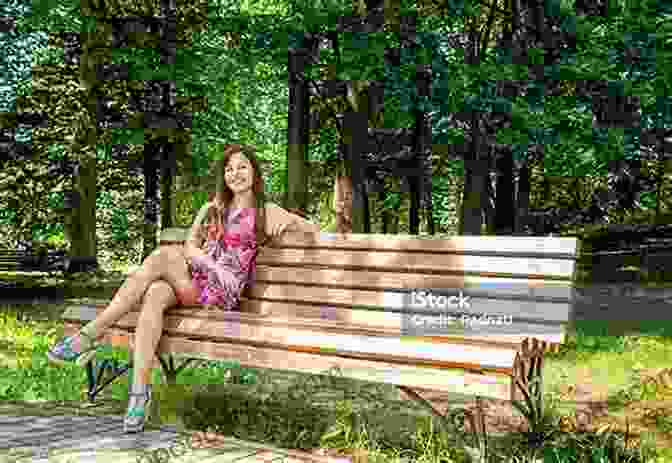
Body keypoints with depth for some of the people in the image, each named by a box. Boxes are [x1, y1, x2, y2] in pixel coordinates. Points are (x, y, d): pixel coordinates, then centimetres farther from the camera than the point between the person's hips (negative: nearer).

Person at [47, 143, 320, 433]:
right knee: (155, 295, -33)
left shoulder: (266, 212, 16)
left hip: (223, 291, -4)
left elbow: (313, 229, 18)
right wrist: (211, 264, -6)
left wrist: (286, 223, -2)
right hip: (192, 281, 4)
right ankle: (139, 390, -40)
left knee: (163, 256, -29)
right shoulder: (212, 208, 27)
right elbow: (190, 247, 14)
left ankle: (91, 335, -29)